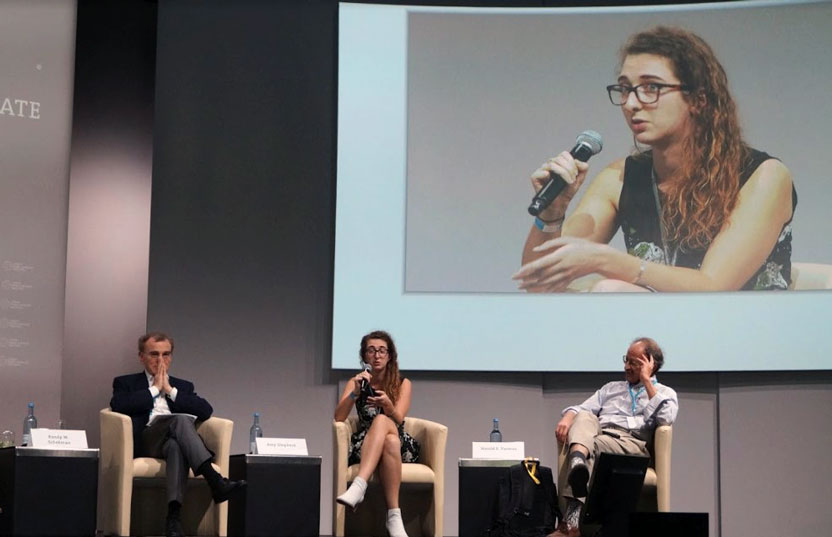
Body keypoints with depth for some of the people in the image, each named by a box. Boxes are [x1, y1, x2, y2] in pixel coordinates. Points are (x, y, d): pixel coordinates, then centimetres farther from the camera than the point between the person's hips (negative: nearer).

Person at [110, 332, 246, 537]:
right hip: (144, 442, -2)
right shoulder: (126, 383, 22)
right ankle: (215, 481, -50)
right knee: (181, 420, -35)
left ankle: (174, 516, -51)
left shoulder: (183, 387, 28)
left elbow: (206, 411, 8)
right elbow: (117, 405, -3)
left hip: (175, 439, 2)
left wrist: (170, 390, 5)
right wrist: (155, 389, 3)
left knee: (176, 446, -39)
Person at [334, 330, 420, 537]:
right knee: (390, 442, -37)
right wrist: (355, 393, -21)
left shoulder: (403, 384, 7)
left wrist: (387, 404, -32)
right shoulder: (356, 382, 9)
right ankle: (394, 516, -47)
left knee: (381, 420, -36)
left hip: (401, 447, 0)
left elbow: (398, 419, -10)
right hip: (364, 447, 0)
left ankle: (358, 487, -51)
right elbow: (338, 418, -6)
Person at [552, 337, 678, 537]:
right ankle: (577, 461, -61)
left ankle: (574, 515, -45)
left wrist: (647, 381, 4)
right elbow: (581, 409, 19)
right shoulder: (612, 388, 34)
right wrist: (567, 418, -5)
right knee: (584, 417, -30)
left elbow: (666, 418, -3)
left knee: (593, 446, -35)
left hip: (632, 444, -3)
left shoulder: (666, 393, 22)